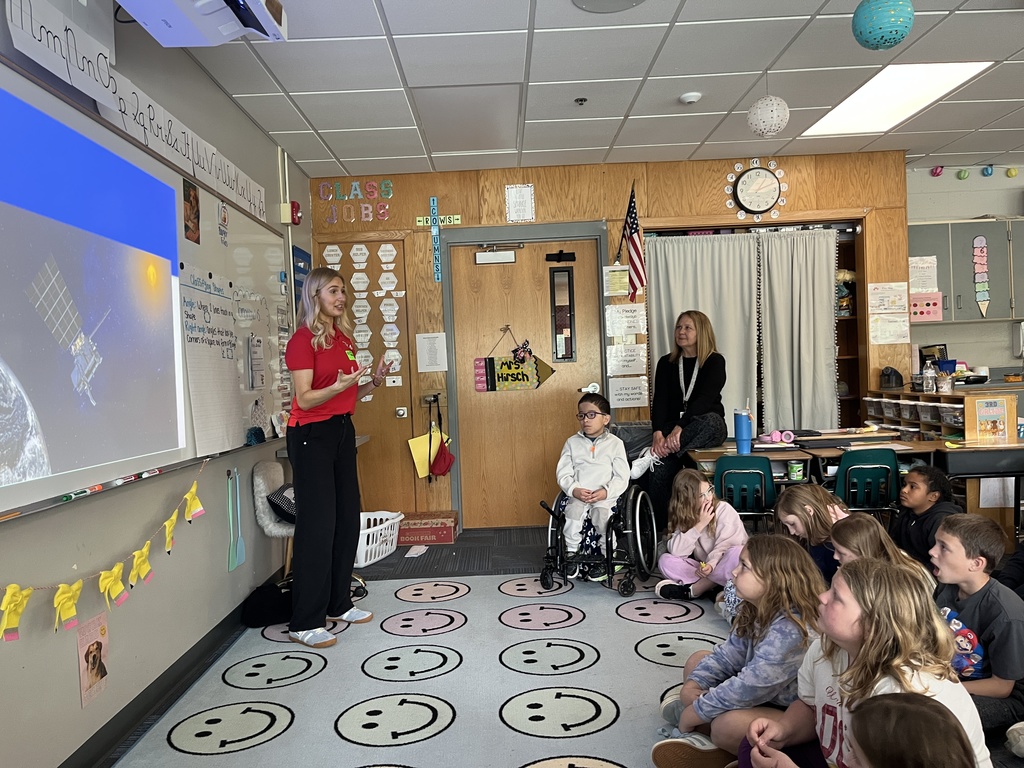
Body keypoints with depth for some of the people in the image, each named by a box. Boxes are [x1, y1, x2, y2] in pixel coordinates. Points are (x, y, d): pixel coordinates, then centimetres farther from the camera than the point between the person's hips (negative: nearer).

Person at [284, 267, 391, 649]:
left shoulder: (343, 338, 14)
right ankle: (304, 623, 0)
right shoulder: (303, 340, -9)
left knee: (347, 517, 8)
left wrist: (373, 382, 1)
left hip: (342, 430, 8)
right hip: (311, 435, -8)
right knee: (317, 523, -8)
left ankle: (339, 603, 22)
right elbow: (304, 399, -14)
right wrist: (340, 385, -28)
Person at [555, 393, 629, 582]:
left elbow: (622, 477, -1)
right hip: (577, 495, 1)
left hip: (606, 496, -1)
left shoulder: (615, 443, 4)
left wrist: (606, 492, -17)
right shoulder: (572, 442, 9)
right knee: (573, 510, -29)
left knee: (602, 514, -30)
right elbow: (563, 473, 5)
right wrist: (574, 490, -13)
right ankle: (572, 554, -7)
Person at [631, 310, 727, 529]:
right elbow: (660, 400, -2)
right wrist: (658, 433, -22)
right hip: (672, 428, 2)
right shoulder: (667, 363, 9)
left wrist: (679, 428, -29)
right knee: (660, 470, -25)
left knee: (711, 420, -39)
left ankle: (653, 455, -36)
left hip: (707, 427, -2)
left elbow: (705, 399, -15)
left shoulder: (715, 362, 0)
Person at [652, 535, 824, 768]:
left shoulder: (790, 630, -31)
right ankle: (709, 733, -10)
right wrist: (693, 685, -11)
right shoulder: (758, 611, -1)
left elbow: (750, 687, -32)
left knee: (727, 724, -35)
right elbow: (728, 654, 5)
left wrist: (695, 713, -21)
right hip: (763, 696, 10)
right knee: (697, 661, 9)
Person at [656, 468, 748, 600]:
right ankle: (712, 585, -27)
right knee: (665, 561, -16)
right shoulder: (683, 516, 0)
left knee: (737, 553, -36)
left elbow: (728, 544, -15)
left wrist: (712, 563, -32)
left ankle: (693, 589, -26)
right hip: (704, 568, 3)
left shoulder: (724, 509, -9)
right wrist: (700, 525, -21)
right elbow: (675, 550, -14)